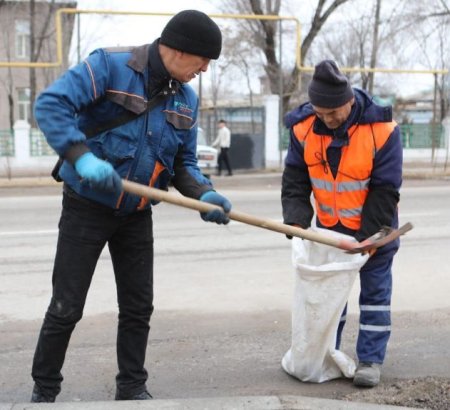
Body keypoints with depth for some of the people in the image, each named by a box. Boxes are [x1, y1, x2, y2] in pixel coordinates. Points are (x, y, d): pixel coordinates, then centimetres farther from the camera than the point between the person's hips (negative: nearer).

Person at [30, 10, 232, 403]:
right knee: (66, 307, 1)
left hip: (136, 214, 6)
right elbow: (51, 104, -26)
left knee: (138, 307, 10)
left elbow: (183, 162, 8)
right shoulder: (110, 66, -17)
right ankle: (44, 390, 19)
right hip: (86, 207, -5)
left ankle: (132, 387, 26)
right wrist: (83, 157, -38)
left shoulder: (187, 99, 3)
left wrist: (204, 194, -12)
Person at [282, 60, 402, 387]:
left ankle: (371, 359, 12)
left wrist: (366, 236, -21)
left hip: (374, 228, -3)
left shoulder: (381, 129, -25)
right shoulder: (303, 128, -15)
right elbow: (295, 180, -8)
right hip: (329, 226, 4)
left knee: (375, 291, 3)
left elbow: (385, 191, -20)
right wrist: (296, 220, -23)